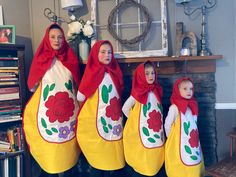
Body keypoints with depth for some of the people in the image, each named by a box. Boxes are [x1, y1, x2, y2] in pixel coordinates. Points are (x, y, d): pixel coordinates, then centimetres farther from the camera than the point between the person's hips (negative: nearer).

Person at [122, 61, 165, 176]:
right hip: (142, 133, -5)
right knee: (142, 166, 6)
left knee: (154, 165, 14)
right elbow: (125, 108, -6)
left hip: (157, 133, 5)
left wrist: (158, 122, 6)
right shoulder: (138, 93, -13)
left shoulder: (157, 91, 3)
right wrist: (135, 120, -2)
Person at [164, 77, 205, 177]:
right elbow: (167, 125, -8)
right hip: (179, 143, -5)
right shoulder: (174, 107, -14)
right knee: (180, 168, 6)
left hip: (193, 141, 6)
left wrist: (194, 137, 11)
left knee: (194, 161, 14)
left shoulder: (193, 106, 3)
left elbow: (193, 124, 13)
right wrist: (172, 138, 1)